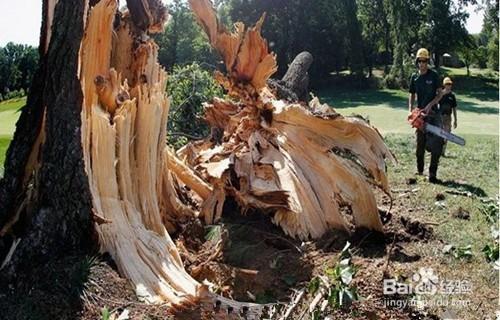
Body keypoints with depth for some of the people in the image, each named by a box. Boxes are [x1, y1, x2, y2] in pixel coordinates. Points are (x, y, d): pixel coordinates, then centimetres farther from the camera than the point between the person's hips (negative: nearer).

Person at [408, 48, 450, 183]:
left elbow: (440, 93, -1)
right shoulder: (414, 77, 8)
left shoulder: (434, 75, -2)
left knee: (436, 144, -11)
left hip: (433, 113, -3)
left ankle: (432, 174, -8)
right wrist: (410, 110, -2)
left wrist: (430, 105, -15)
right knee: (420, 144, 8)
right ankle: (419, 172, 18)